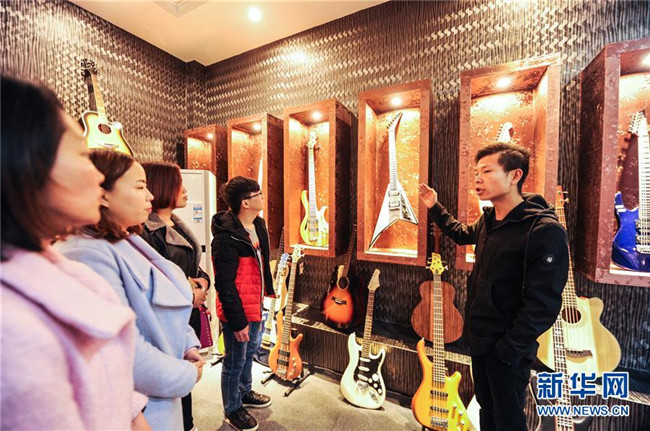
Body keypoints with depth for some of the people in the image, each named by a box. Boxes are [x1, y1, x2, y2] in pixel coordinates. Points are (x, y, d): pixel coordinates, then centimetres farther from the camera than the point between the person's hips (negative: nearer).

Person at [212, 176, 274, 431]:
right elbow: (224, 284, -22)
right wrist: (237, 321, -18)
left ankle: (245, 393, 52)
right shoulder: (227, 237, -25)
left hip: (255, 305, 8)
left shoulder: (258, 224, 2)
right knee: (235, 362, 14)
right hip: (237, 310, -8)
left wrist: (268, 292, 15)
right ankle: (232, 410, 40)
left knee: (249, 353, 27)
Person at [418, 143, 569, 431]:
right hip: (479, 338, 7)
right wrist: (435, 207, 17)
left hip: (507, 349, -7)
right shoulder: (488, 220, 1)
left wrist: (508, 350, -20)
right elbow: (462, 234, 23)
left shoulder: (544, 231, -23)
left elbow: (542, 304, -24)